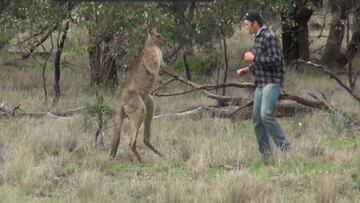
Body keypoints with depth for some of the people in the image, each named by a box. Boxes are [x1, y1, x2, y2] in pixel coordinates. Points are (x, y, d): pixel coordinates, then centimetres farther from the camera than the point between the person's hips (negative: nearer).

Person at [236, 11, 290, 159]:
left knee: (266, 115, -22)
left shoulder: (269, 37, -12)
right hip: (260, 84, 9)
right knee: (257, 119, 5)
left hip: (272, 83, -9)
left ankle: (284, 146, -15)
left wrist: (254, 57, -15)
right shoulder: (258, 38, 16)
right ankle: (265, 155, 9)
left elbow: (275, 60, -20)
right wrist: (246, 70, 16)